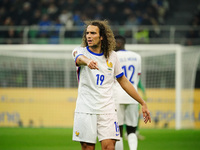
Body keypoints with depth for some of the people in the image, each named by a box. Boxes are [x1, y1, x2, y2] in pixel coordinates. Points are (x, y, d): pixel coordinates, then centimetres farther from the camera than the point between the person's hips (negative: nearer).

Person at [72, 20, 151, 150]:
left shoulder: (112, 56, 9)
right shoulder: (80, 51, 1)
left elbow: (123, 81, 18)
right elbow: (80, 58, -26)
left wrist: (143, 103, 18)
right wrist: (88, 61, -52)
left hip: (107, 110, 1)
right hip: (85, 110, -1)